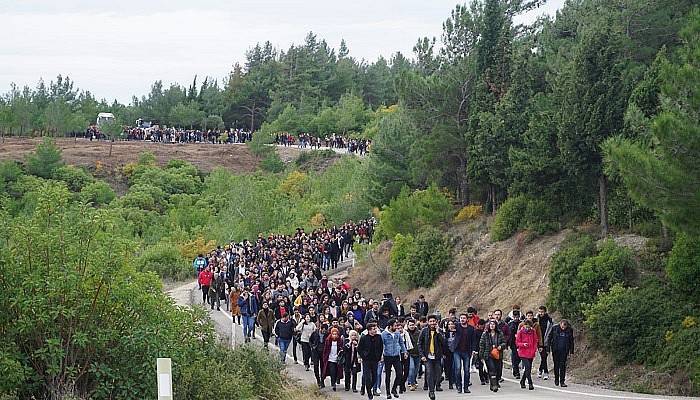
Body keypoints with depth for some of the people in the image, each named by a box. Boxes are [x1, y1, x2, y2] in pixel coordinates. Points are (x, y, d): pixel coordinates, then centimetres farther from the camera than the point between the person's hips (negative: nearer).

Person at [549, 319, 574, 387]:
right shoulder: (554, 328, -6)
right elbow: (549, 338, 1)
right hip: (555, 350, 0)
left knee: (563, 365, -5)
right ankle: (556, 380, 24)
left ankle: (562, 381, -3)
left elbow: (571, 341, 8)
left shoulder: (569, 330, -2)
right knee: (556, 364, 9)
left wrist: (571, 351, 7)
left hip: (564, 350, 0)